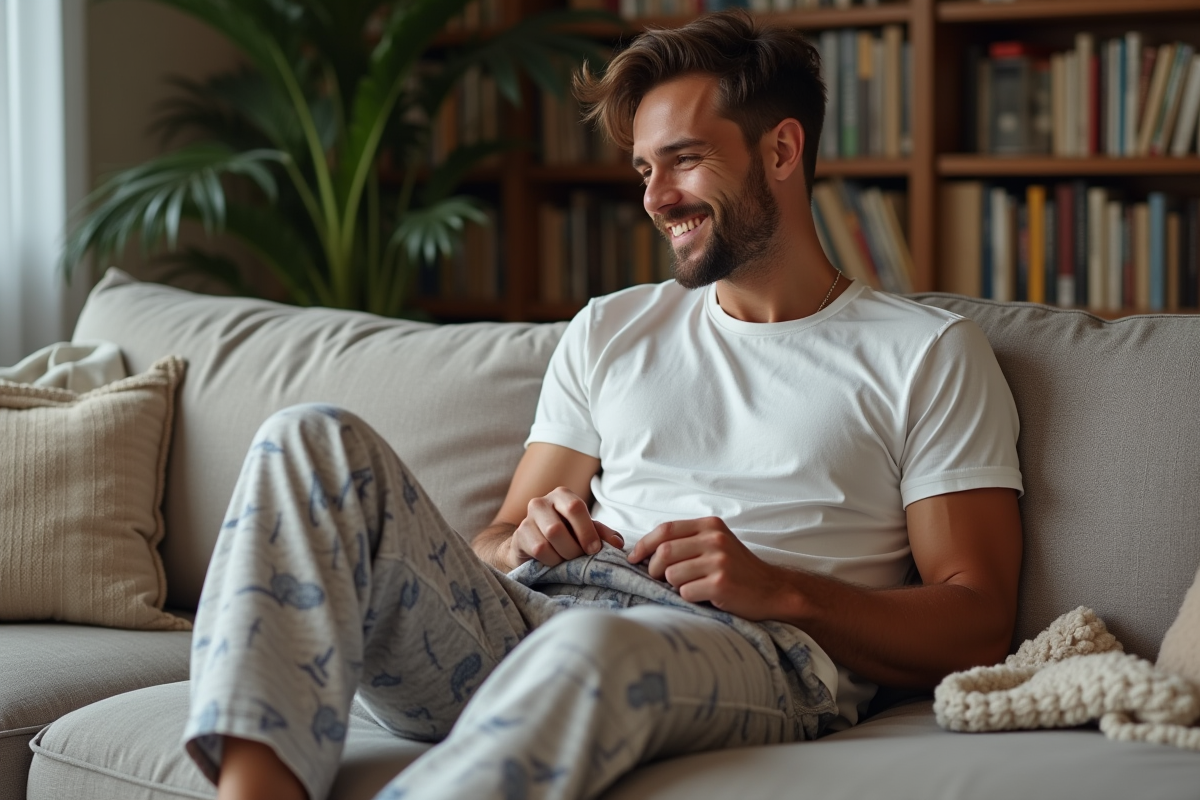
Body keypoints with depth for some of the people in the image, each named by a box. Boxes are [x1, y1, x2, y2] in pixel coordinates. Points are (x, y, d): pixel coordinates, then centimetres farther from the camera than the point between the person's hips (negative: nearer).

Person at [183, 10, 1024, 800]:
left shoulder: (928, 354, 13)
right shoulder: (610, 330, 28)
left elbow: (978, 626, 4)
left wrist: (780, 590, -11)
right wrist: (524, 540, -1)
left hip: (750, 654, -5)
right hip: (526, 618, 5)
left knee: (591, 646, -41)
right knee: (313, 440, -17)